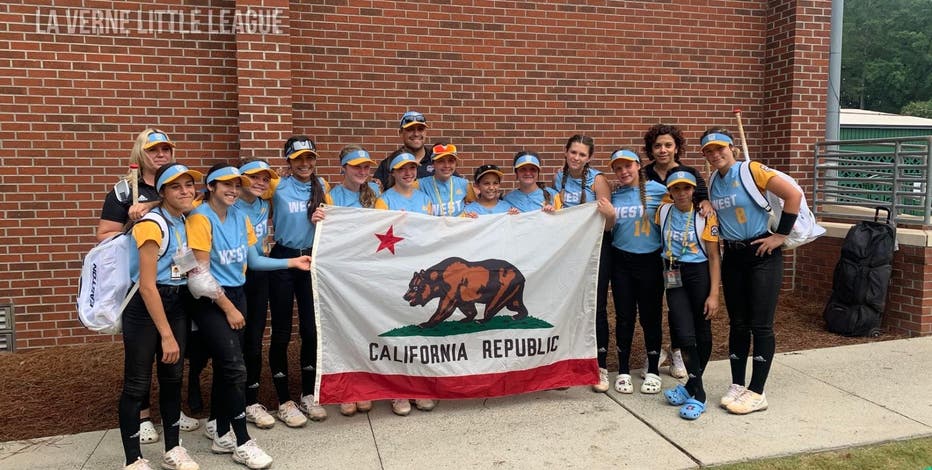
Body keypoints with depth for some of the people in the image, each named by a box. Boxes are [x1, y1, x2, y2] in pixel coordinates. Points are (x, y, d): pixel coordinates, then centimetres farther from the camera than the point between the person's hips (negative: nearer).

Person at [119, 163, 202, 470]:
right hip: (144, 307, -7)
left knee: (173, 377, 13)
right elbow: (147, 285, -21)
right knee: (137, 384, 2)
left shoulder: (187, 222, 6)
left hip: (177, 303, 8)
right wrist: (166, 335, -20)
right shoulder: (152, 225, -18)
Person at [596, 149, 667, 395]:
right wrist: (609, 216, -8)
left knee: (650, 316, 5)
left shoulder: (658, 190, -4)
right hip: (621, 261, 3)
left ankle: (653, 371, 21)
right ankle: (623, 371, 19)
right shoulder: (613, 196, 6)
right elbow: (609, 231, 9)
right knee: (624, 316, 7)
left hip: (650, 261, -2)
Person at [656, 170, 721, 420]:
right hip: (674, 277, 2)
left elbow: (714, 257, -7)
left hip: (699, 275, -2)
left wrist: (713, 294, -11)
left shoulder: (706, 216, -8)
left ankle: (692, 387, 21)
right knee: (684, 334, -8)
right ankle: (696, 392, 2)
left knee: (702, 332, 6)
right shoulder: (663, 210, 1)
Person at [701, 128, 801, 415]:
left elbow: (793, 195, -16)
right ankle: (737, 385, 20)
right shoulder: (711, 182, 7)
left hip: (762, 254, -6)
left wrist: (781, 235, -14)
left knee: (760, 325, -2)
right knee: (737, 323, 11)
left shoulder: (752, 170, -12)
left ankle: (757, 393, 5)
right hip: (732, 257, 6)